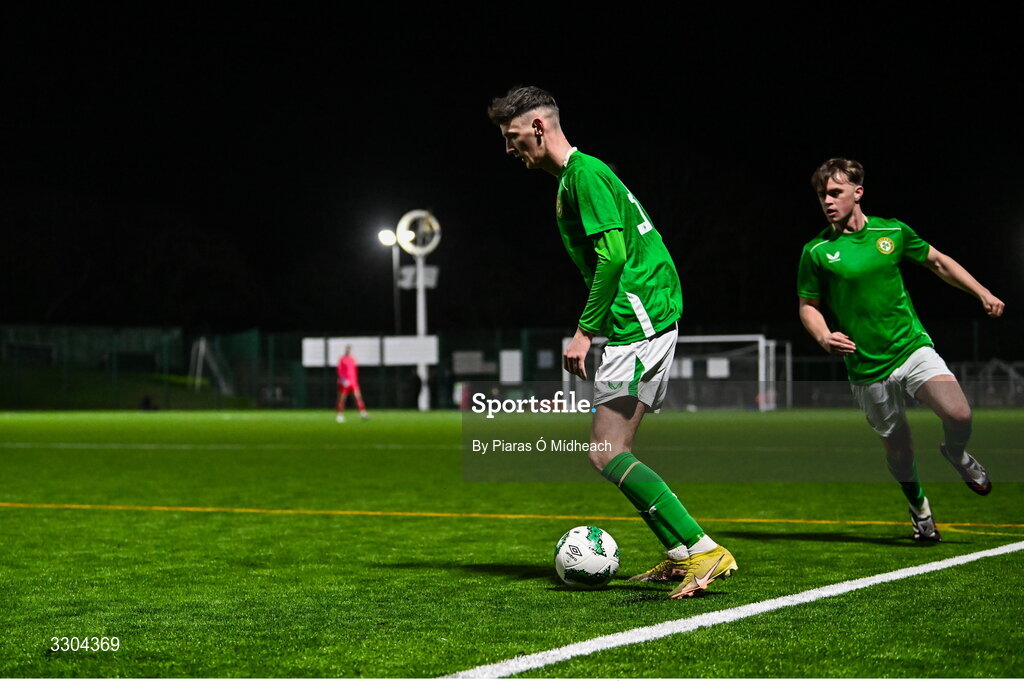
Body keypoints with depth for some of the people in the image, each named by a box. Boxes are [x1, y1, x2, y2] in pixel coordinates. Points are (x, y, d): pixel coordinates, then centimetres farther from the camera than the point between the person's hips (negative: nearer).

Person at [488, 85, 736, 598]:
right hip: (653, 314, 11)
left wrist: (585, 330, -17)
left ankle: (704, 551, -19)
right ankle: (681, 556, 13)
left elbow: (613, 253, -18)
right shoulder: (575, 176, 22)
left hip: (638, 320, -11)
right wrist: (593, 329, 24)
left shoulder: (583, 174, -9)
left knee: (606, 454, -15)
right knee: (613, 452, 12)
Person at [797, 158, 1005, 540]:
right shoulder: (816, 251, -3)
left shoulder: (893, 232, 1)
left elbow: (938, 261, 17)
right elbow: (808, 306, 7)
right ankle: (919, 508, 34)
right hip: (867, 368, 0)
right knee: (898, 449, 4)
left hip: (913, 348, 0)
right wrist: (824, 338, -13)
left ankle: (956, 455, 14)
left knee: (958, 415, -21)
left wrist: (983, 294, 12)